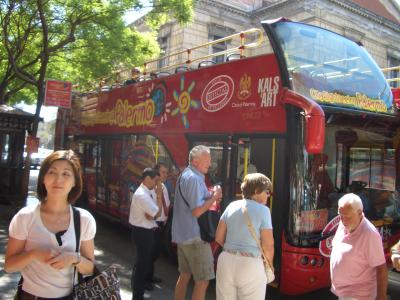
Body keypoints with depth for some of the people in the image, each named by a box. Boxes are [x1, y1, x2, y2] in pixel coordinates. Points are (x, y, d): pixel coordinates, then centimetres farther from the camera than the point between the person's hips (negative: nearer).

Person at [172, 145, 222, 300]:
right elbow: (197, 211, -25)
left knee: (184, 275, 19)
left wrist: (210, 195, 6)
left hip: (183, 235, 10)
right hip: (195, 236, -10)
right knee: (203, 280, -1)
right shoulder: (194, 178, -19)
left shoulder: (185, 175, 13)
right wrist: (214, 197, -14)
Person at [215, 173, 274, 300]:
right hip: (251, 265, -5)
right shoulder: (262, 210, -7)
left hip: (226, 261, 5)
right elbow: (268, 246, -8)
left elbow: (219, 238, 9)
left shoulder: (232, 206, 7)